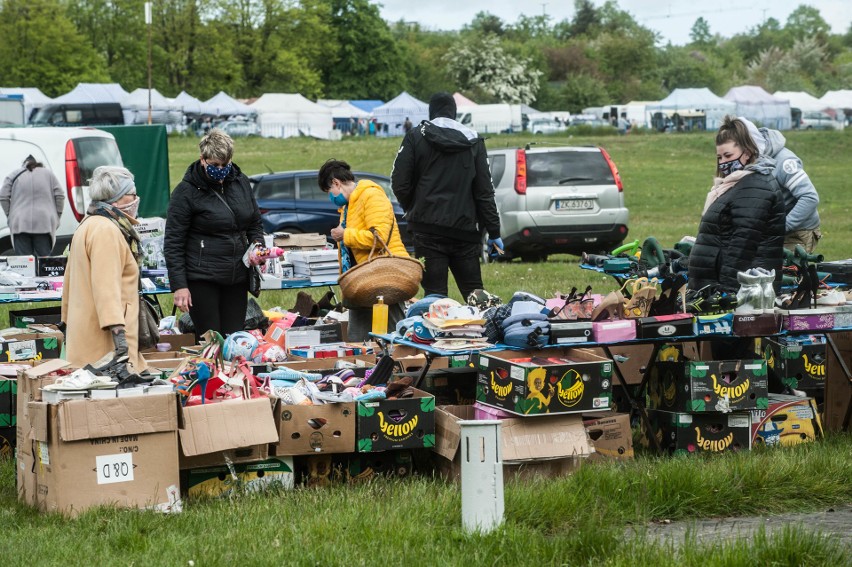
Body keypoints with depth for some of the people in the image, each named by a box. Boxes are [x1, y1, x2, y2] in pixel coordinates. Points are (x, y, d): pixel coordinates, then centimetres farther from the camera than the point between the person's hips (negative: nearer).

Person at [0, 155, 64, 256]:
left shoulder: (14, 175, 10)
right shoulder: (48, 174, 12)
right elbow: (59, 196, 7)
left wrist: (9, 215, 12)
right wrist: (57, 217, 14)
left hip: (20, 225, 0)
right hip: (44, 225, 1)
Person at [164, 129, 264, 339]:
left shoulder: (241, 182, 9)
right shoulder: (186, 192, -7)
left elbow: (255, 224, 21)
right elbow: (173, 243, -7)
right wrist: (179, 285, -13)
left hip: (237, 278, 5)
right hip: (201, 279, -5)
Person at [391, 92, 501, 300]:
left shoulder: (416, 136, 2)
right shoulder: (473, 141, 9)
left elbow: (399, 182, -2)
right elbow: (484, 191, 6)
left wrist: (412, 210, 17)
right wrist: (494, 232, 8)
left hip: (428, 229, -2)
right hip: (465, 228, 2)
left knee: (435, 293, -2)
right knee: (474, 292, 8)